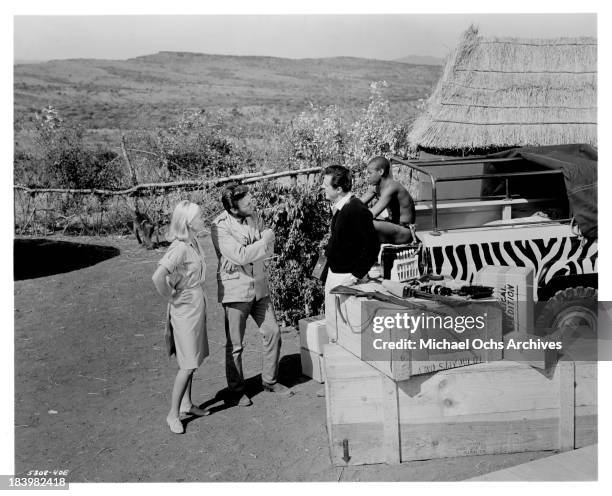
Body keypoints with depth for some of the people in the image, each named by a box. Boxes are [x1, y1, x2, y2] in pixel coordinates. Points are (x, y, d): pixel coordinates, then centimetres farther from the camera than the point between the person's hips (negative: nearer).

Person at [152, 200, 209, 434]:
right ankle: (173, 414, 8)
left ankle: (187, 404, 31)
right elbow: (158, 277, -34)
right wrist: (171, 296, -19)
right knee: (188, 364, -4)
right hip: (184, 310, -9)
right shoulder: (180, 248, -23)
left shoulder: (194, 243, 6)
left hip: (197, 307, 9)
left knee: (191, 360, 17)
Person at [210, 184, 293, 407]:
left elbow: (269, 250, 2)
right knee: (235, 345, 3)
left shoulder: (255, 218, 4)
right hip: (235, 290, -6)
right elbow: (240, 255, -25)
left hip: (259, 286, 6)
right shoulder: (220, 227, -15)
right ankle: (236, 390, 19)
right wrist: (264, 240, -14)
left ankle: (270, 380, 26)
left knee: (273, 332, 9)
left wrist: (248, 251, -15)